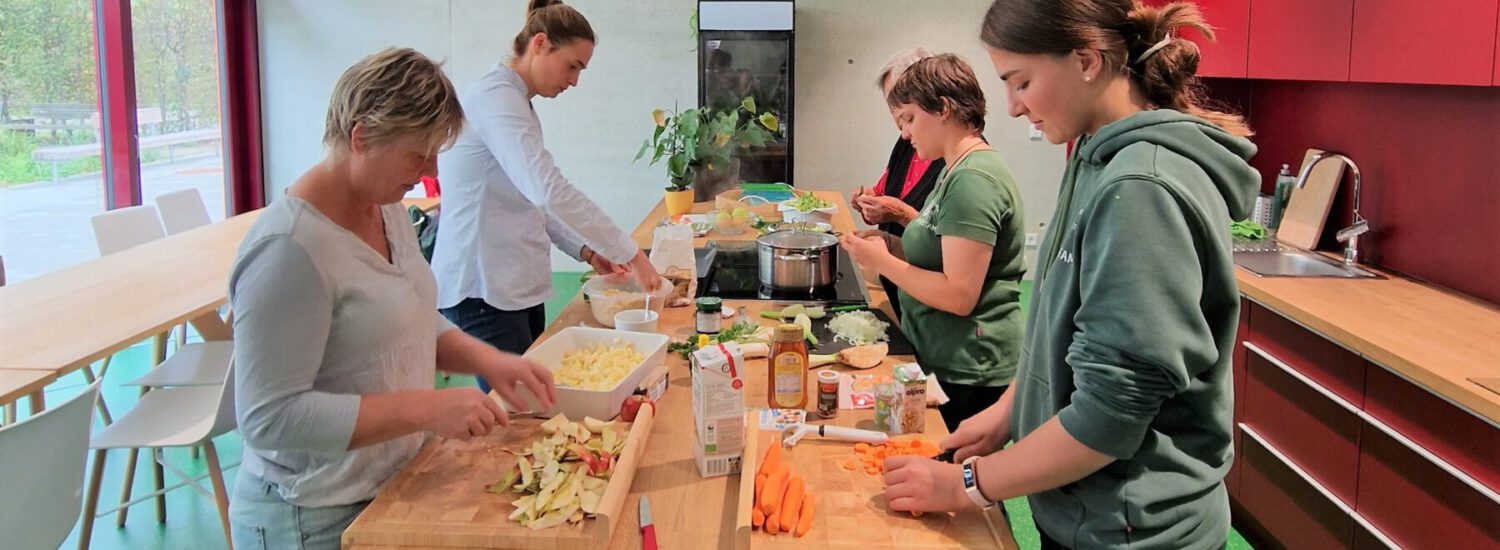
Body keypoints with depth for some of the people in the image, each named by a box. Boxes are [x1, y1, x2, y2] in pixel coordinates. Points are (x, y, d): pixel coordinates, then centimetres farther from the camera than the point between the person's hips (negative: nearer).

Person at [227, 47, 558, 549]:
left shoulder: (387, 208, 2)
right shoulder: (288, 249, -25)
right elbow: (270, 416, -26)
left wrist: (486, 359, -4)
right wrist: (427, 407, -29)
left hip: (394, 487, 8)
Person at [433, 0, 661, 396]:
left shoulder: (515, 102, 15)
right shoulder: (496, 96, -16)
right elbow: (548, 189, -28)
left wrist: (585, 250, 5)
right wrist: (630, 254, -25)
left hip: (517, 285, 10)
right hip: (482, 289, -10)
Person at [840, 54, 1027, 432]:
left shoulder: (974, 180, -19)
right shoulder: (956, 170, 12)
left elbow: (959, 295, -24)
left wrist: (882, 261, -15)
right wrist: (893, 245, 3)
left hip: (965, 377, -9)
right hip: (942, 362, 9)